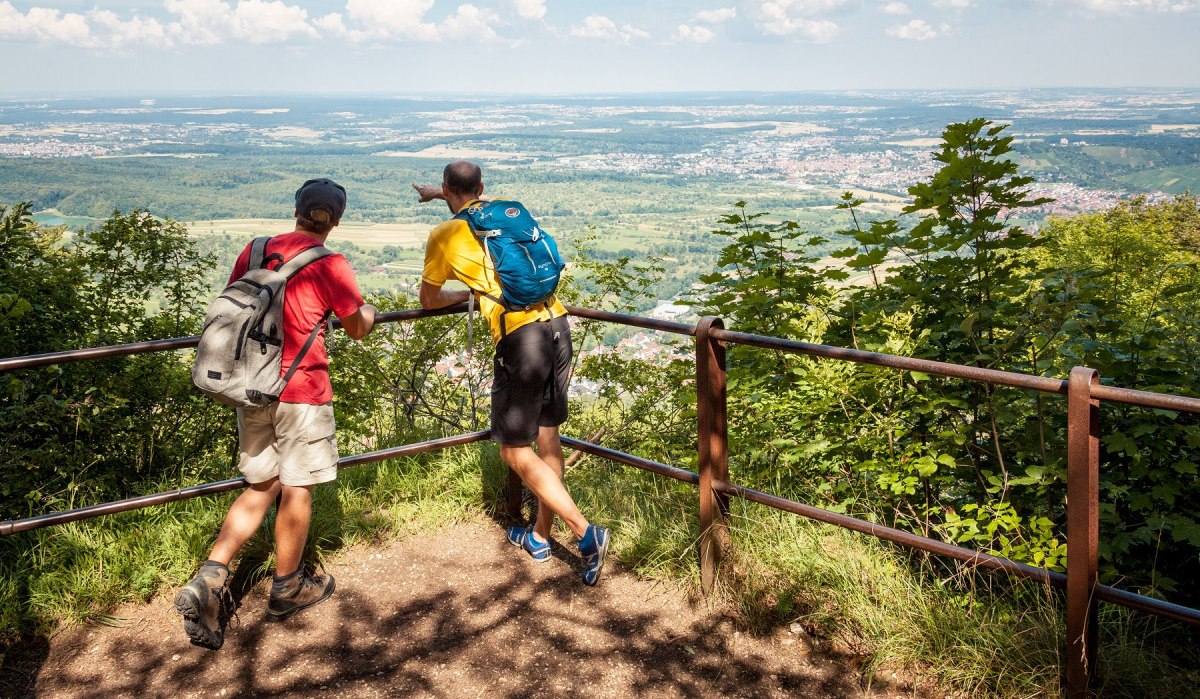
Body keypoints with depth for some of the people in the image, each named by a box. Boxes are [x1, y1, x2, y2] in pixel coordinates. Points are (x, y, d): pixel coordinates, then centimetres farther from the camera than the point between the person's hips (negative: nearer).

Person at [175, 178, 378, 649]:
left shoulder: (254, 251, 5)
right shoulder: (331, 266, -10)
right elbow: (358, 328, 1)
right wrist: (368, 310, 23)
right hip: (302, 390, -5)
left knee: (261, 486, 16)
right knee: (297, 489, 10)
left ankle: (210, 578, 4)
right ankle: (287, 588, 24)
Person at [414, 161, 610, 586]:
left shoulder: (445, 236, 3)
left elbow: (427, 300, 17)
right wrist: (438, 193, 58)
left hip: (519, 337, -7)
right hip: (557, 323, 7)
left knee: (515, 450, 3)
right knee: (547, 435, 16)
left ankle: (585, 532, -7)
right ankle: (540, 536, 30)